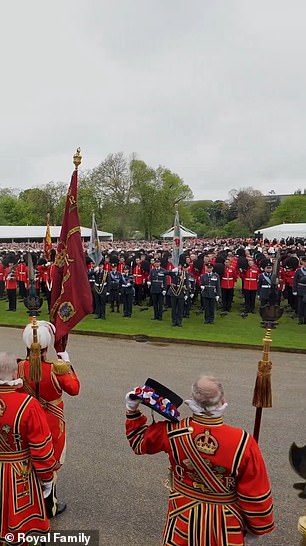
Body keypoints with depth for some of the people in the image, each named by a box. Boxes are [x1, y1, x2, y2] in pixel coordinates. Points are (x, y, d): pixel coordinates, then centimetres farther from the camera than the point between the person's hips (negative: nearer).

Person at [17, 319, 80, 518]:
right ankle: (49, 507, 30)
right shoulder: (56, 369, -26)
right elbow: (74, 389, -10)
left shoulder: (20, 368, -16)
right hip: (52, 423, -4)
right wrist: (67, 364, -4)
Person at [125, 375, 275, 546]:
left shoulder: (173, 432, -21)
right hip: (225, 525, -1)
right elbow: (255, 495, -16)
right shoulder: (243, 443, -27)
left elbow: (139, 441, -2)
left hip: (183, 517, 2)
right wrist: (257, 527, 1)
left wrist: (132, 410, 5)